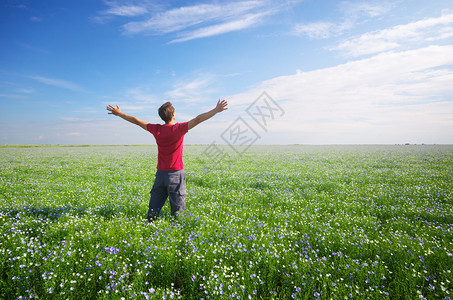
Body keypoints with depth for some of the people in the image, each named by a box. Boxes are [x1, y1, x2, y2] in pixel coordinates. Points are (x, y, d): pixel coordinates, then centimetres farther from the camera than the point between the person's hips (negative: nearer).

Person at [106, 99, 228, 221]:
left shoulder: (156, 129, 1)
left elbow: (136, 121, 11)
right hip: (176, 174, -4)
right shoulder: (178, 129, -12)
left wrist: (119, 113, 24)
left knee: (154, 208, 13)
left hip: (160, 174, 5)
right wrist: (216, 110, -18)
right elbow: (197, 120, -18)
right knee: (177, 211, 2)